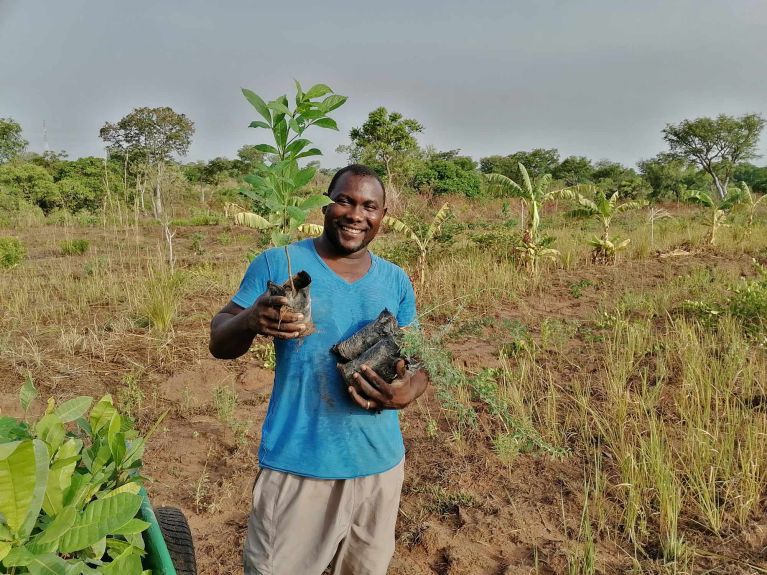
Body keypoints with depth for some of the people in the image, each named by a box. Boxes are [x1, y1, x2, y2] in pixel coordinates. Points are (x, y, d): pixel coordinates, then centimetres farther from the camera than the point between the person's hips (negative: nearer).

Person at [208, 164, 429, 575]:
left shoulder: (396, 282, 5)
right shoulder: (277, 264, -6)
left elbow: (419, 360, 9)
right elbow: (219, 343, -5)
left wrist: (407, 393, -15)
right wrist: (251, 320, -29)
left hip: (379, 462, 4)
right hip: (296, 464, -3)